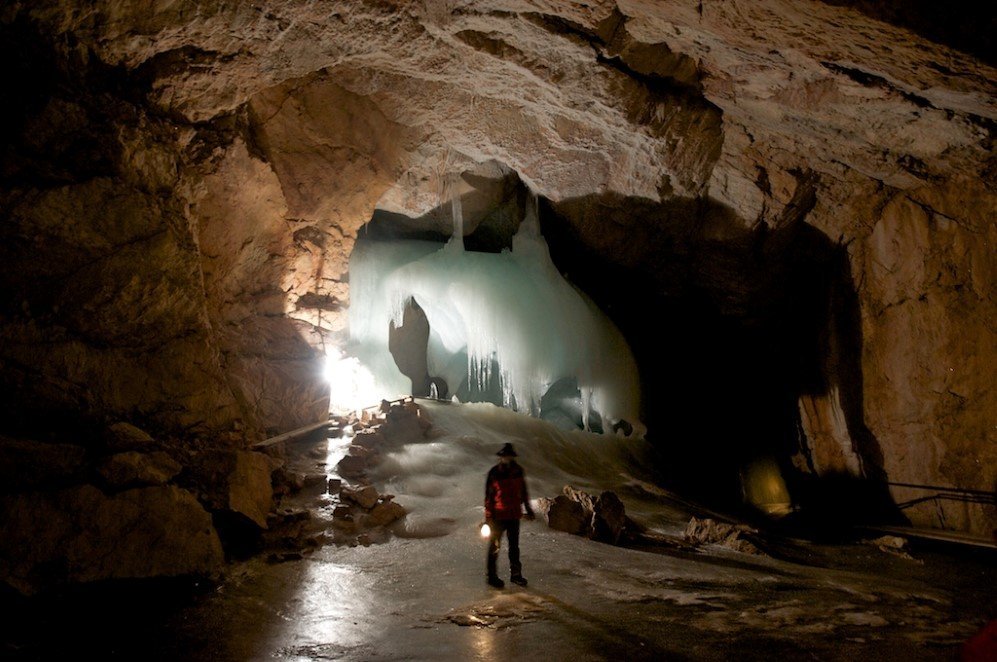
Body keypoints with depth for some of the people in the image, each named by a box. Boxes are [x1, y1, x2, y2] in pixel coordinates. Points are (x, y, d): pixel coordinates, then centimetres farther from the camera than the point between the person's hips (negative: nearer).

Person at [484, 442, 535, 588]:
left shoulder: (518, 471, 1)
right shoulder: (494, 473, -12)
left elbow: (523, 491, 13)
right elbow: (488, 496, -9)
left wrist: (528, 509, 17)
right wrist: (488, 516, -11)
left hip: (514, 515, 5)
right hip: (498, 516, -5)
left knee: (514, 545, 16)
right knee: (494, 546, 3)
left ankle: (516, 574, 29)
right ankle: (492, 576, 13)